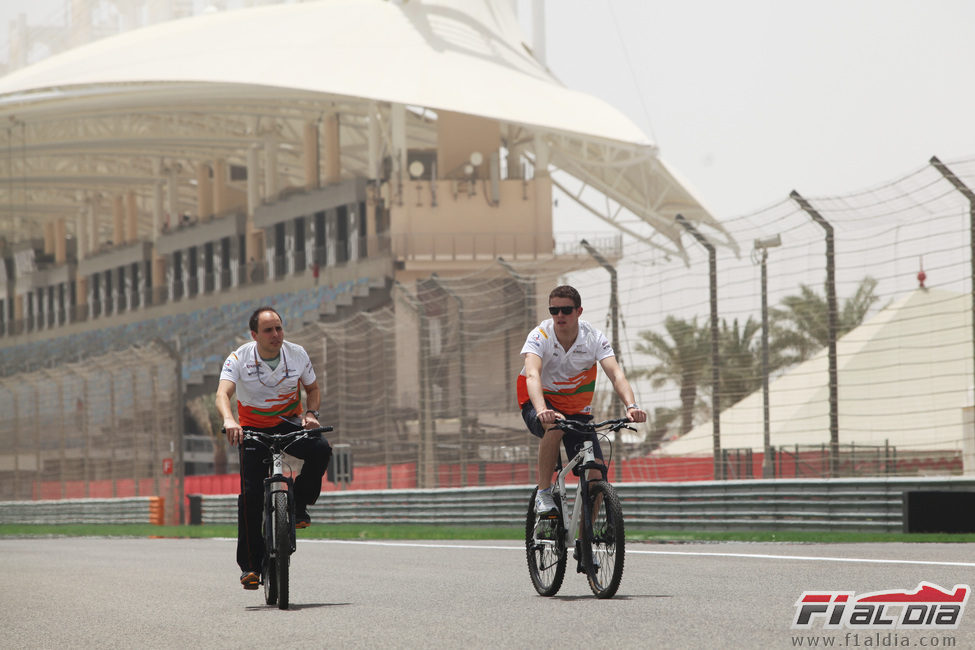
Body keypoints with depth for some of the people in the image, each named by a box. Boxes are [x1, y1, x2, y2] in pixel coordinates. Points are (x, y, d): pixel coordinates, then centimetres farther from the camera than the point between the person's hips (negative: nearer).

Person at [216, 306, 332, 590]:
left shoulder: (297, 354, -8)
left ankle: (299, 504, -5)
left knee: (321, 450, -29)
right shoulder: (239, 359, -16)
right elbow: (223, 394, -30)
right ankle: (250, 564, -6)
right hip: (254, 429, -2)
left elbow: (313, 388, 8)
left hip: (290, 423, 2)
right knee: (251, 494, -14)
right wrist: (229, 421, -51)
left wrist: (310, 413, -13)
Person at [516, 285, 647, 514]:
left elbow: (616, 374, -26)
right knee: (555, 426, -39)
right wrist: (541, 410, -57)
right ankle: (543, 493, -23)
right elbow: (532, 375, -37)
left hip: (577, 410, 3)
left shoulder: (594, 337, -14)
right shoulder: (540, 336, -21)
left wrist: (631, 406, -45)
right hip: (540, 403, -3)